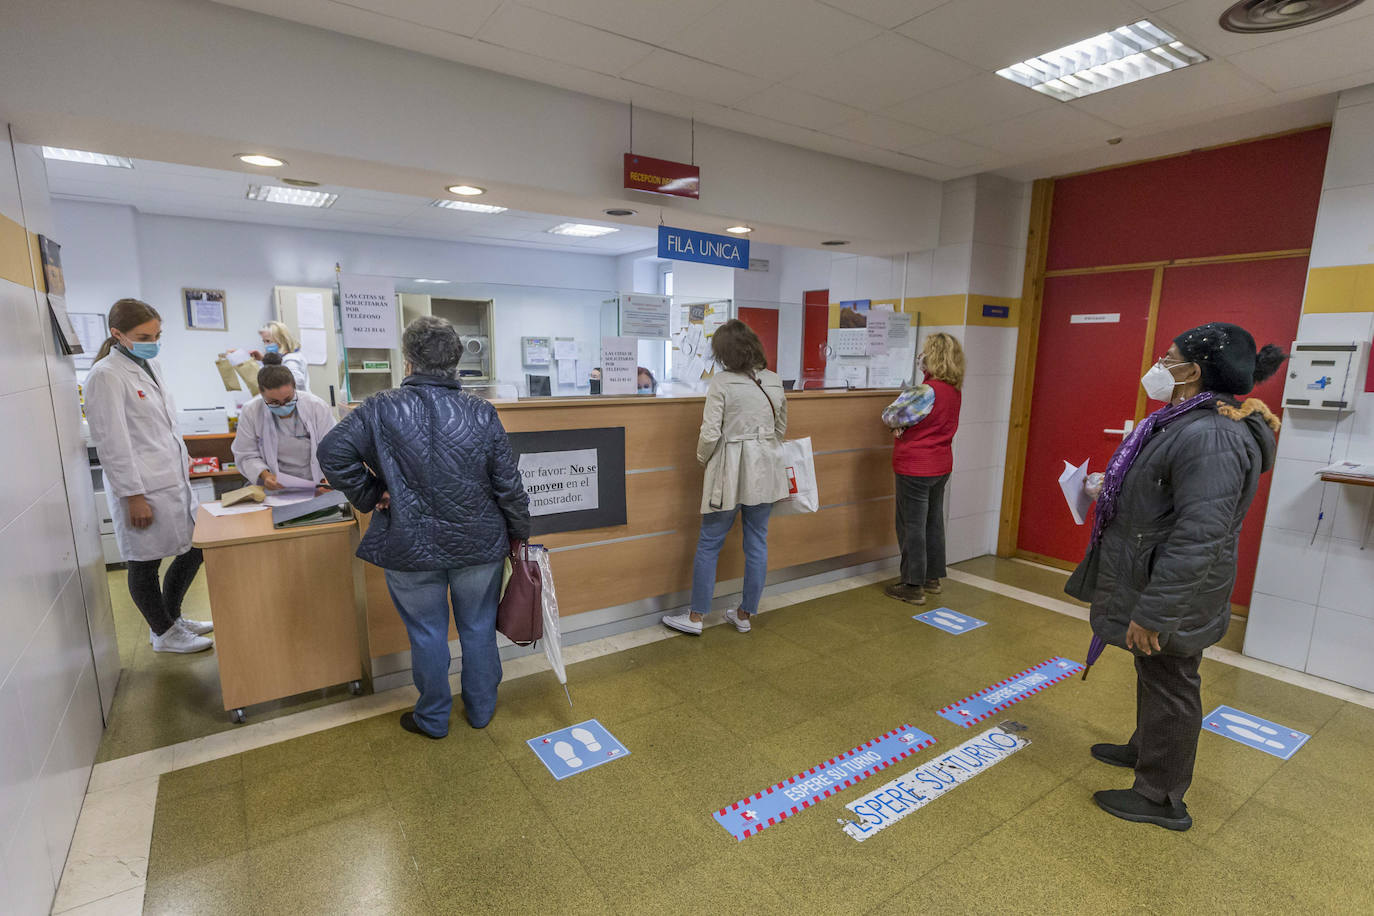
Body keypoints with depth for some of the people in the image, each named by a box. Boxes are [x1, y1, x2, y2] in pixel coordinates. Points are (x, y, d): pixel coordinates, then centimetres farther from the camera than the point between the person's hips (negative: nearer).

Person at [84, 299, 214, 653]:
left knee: (194, 549, 17)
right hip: (142, 489, -8)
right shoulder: (106, 375, -14)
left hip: (174, 480, 9)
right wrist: (133, 497, -16)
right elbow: (111, 443, -16)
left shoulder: (151, 365, 11)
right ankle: (164, 634, 24)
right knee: (145, 565, 8)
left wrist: (183, 460, 18)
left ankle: (170, 617, 36)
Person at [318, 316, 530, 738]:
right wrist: (518, 530, 7)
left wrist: (370, 496, -2)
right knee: (479, 628, 18)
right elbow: (508, 483, -7)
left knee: (427, 633, 16)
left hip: (411, 547, 0)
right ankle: (481, 709, 37)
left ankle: (433, 718, 35)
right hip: (479, 544, 1)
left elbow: (332, 452, -15)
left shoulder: (382, 409, -10)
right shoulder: (482, 413, -9)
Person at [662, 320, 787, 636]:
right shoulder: (775, 381, 6)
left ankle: (695, 617, 16)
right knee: (757, 543, 12)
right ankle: (745, 614, 24)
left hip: (729, 473, -5)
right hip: (765, 471, 5)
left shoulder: (722, 382, -12)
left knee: (709, 543, 7)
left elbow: (710, 434, -14)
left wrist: (703, 458, 4)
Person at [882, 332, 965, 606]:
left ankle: (913, 586, 11)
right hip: (941, 467, 9)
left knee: (912, 525, 2)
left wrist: (898, 423, 4)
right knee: (933, 522, 18)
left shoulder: (928, 391, -24)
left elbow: (890, 416, -16)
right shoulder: (955, 390, 5)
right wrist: (905, 424, -4)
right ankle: (933, 578, 30)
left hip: (916, 469, -9)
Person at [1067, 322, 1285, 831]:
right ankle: (1145, 750, 47)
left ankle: (1161, 798, 26)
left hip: (1174, 595, -10)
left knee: (1169, 685, 7)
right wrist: (1111, 490, 16)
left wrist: (1153, 612, -30)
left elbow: (1198, 537, -32)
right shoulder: (1189, 422, 7)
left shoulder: (1212, 436, -28)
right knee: (1154, 676, 26)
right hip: (1151, 576, 10)